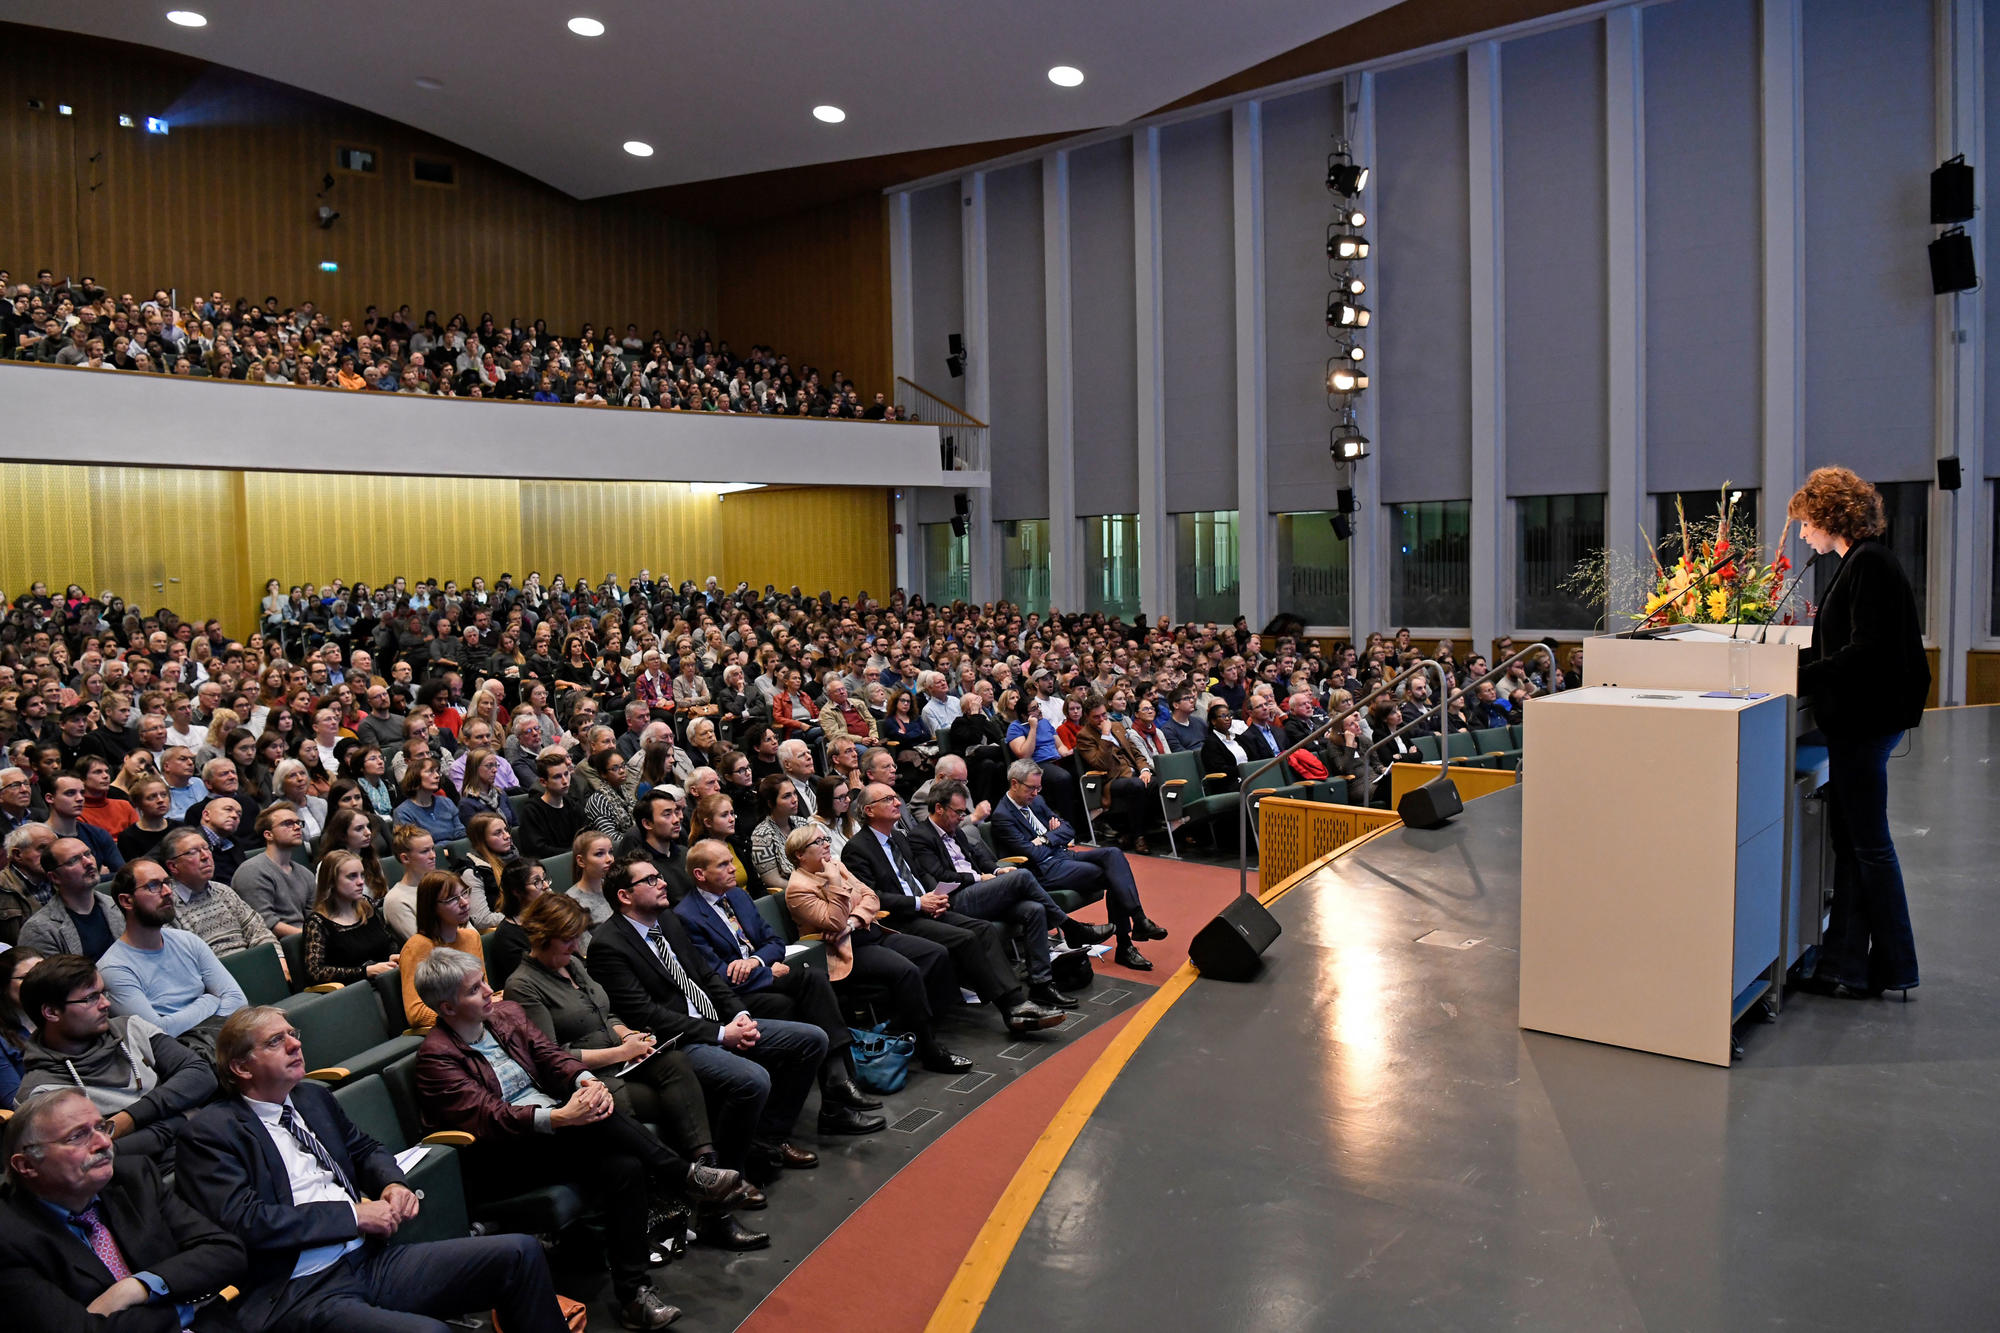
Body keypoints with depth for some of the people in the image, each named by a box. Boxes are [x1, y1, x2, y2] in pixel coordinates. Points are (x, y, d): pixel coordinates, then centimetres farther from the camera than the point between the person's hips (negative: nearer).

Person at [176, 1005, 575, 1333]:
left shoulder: (313, 1096, 16)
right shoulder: (210, 1131, -5)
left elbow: (365, 1149, 29)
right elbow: (244, 1220, -16)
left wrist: (394, 1184, 6)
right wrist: (355, 1214, -13)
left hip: (372, 1259, 8)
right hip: (300, 1293, -7)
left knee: (521, 1253, -6)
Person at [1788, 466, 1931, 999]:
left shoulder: (1869, 563, -15)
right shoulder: (1862, 561, 14)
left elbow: (1867, 650, -22)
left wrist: (1800, 677, -20)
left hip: (1865, 721, -10)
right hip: (1859, 720, 10)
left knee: (1868, 844, 0)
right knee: (1849, 841, 12)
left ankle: (1895, 968, 12)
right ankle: (1844, 964, 18)